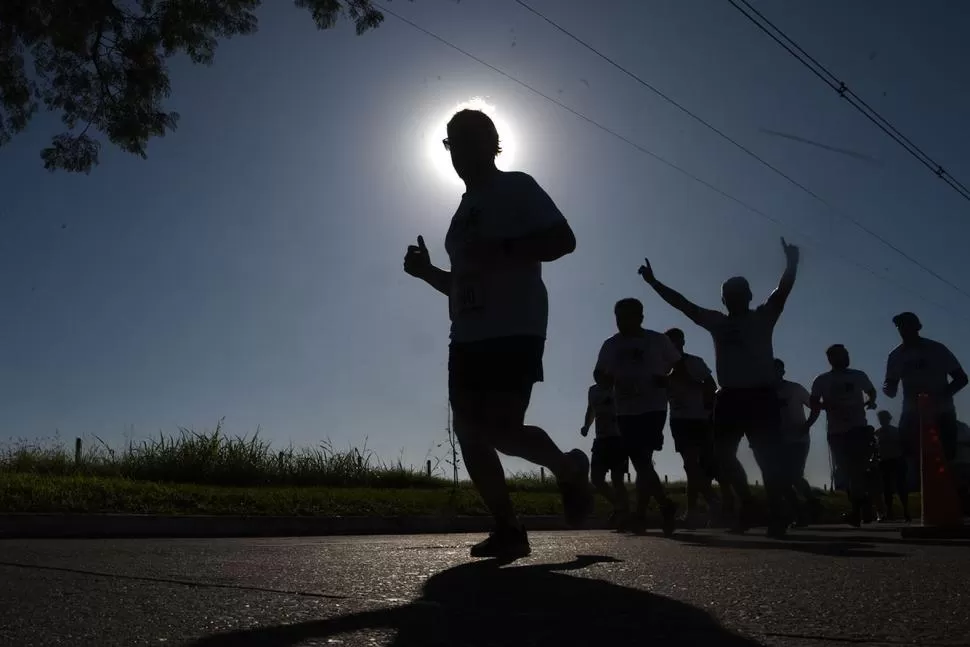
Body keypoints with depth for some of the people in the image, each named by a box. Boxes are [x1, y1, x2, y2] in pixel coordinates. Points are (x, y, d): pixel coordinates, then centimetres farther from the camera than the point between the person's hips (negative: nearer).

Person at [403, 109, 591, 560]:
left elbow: (563, 240, -11)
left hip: (514, 332, -8)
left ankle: (570, 469, 13)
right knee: (470, 434, 0)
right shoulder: (465, 209, 23)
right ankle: (508, 530, 10)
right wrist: (427, 271, 10)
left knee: (502, 430, -16)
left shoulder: (516, 188, 1)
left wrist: (501, 250, -21)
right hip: (468, 337, 8)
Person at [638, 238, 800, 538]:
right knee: (722, 455, 4)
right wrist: (654, 282, 10)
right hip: (729, 397, 4)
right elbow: (682, 303, 13)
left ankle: (777, 514, 3)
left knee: (768, 458, -7)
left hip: (761, 396, -4)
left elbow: (783, 288, -8)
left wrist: (791, 264, -23)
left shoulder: (763, 317, 6)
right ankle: (746, 501, 22)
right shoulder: (716, 321, 14)